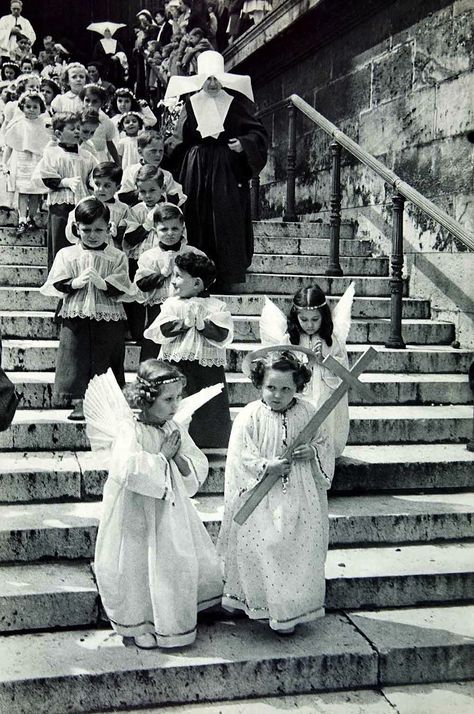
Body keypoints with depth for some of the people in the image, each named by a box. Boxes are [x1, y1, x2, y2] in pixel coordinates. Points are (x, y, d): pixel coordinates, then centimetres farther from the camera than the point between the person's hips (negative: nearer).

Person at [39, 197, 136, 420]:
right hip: (75, 318, 1)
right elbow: (56, 285, 0)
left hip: (109, 319, 0)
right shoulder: (66, 254, 5)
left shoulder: (117, 257, 3)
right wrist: (75, 283, -17)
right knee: (76, 359, 0)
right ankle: (78, 404, 8)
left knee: (104, 361, 4)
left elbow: (122, 289, -4)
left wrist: (104, 284, -20)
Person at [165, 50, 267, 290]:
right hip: (197, 170, 2)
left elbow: (257, 133, 1)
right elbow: (180, 141, 14)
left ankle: (227, 275, 0)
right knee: (198, 221, 1)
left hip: (228, 170, -2)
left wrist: (243, 144, -16)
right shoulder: (191, 104, 9)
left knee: (227, 220, -6)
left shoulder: (234, 104, 3)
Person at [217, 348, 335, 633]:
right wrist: (267, 467, -24)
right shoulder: (250, 416, -9)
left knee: (299, 550, 7)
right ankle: (261, 604, 23)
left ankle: (290, 610, 23)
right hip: (261, 500, -2)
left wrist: (313, 452, -12)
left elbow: (325, 444, 9)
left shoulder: (307, 413, -1)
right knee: (260, 549, 2)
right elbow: (241, 457, -10)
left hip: (300, 498, 2)